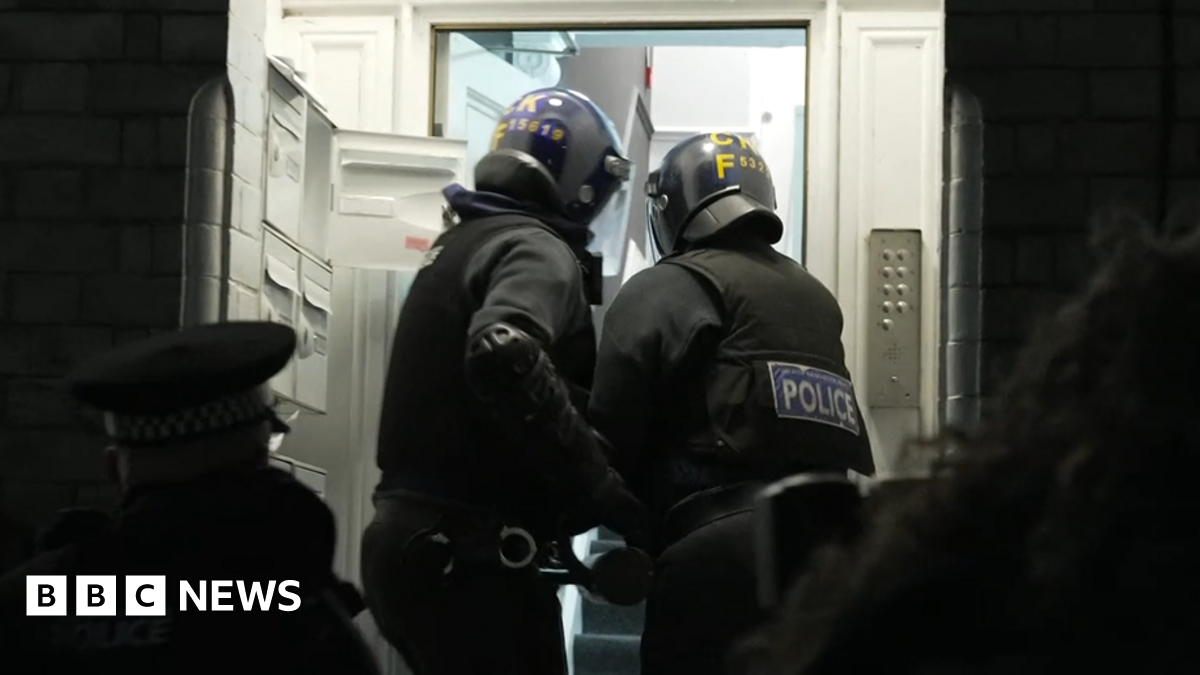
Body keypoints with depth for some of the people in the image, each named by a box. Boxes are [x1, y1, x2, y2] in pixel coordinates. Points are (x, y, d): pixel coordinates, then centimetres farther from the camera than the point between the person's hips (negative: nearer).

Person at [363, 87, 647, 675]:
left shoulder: (459, 245, 19)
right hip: (468, 558, -9)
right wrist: (601, 487, -27)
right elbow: (505, 355, -31)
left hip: (408, 536, 9)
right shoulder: (536, 248, -11)